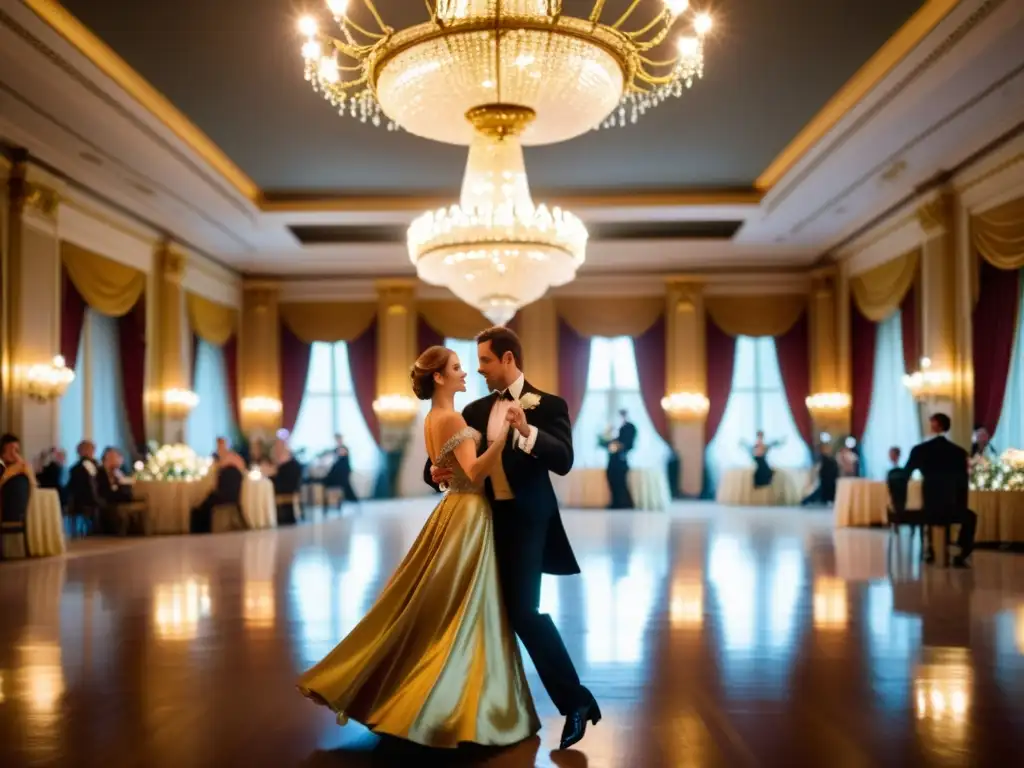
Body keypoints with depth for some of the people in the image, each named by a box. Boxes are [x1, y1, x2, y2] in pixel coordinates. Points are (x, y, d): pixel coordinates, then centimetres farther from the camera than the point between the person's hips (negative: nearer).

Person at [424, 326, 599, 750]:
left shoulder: (548, 405, -5)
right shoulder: (475, 410, 10)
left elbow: (563, 462, -18)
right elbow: (444, 457, 13)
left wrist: (527, 431, -32)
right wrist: (436, 471, -9)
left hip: (524, 520, -6)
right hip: (484, 518, 6)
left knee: (524, 610, -12)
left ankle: (576, 699, 1)